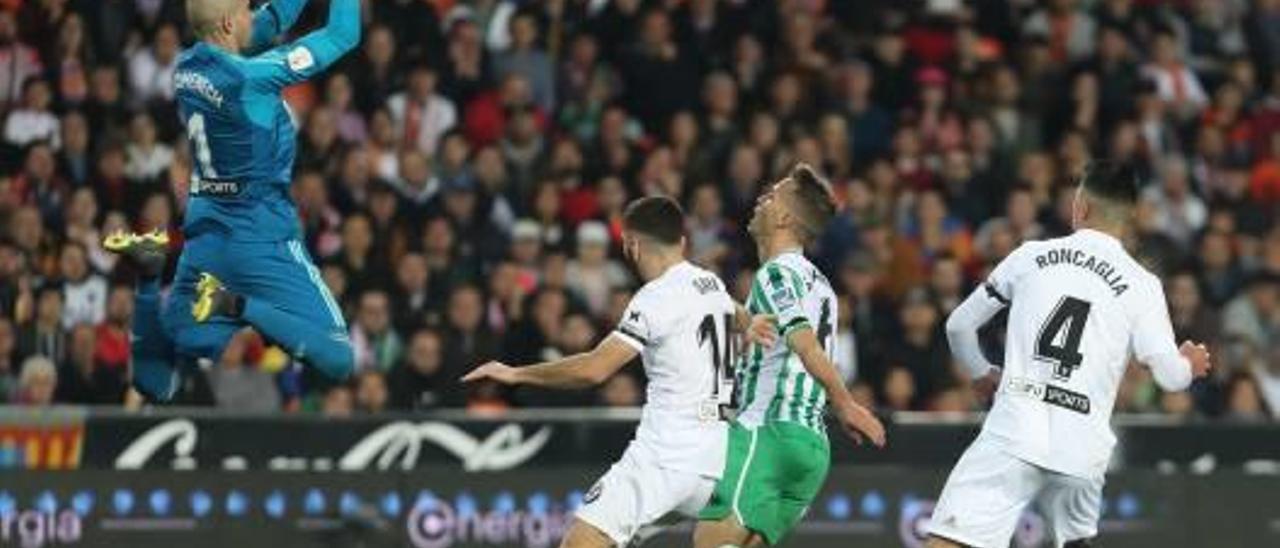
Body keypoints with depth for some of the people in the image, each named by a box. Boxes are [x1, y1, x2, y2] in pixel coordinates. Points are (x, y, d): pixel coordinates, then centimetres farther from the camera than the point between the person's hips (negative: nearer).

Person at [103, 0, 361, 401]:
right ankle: (240, 308, -19)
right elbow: (342, 35, -12)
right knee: (337, 362, -4)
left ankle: (149, 277, -9)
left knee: (155, 382, 15)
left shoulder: (187, 67, 1)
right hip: (262, 240, -7)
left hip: (204, 231, 7)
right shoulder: (249, 75, -19)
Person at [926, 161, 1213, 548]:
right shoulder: (1141, 284, 7)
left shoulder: (1031, 256, 10)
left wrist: (983, 373, 37)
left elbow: (959, 326, 16)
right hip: (1082, 449, 2)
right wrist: (1190, 365, 25)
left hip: (1014, 430, -2)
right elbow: (1169, 375, 0)